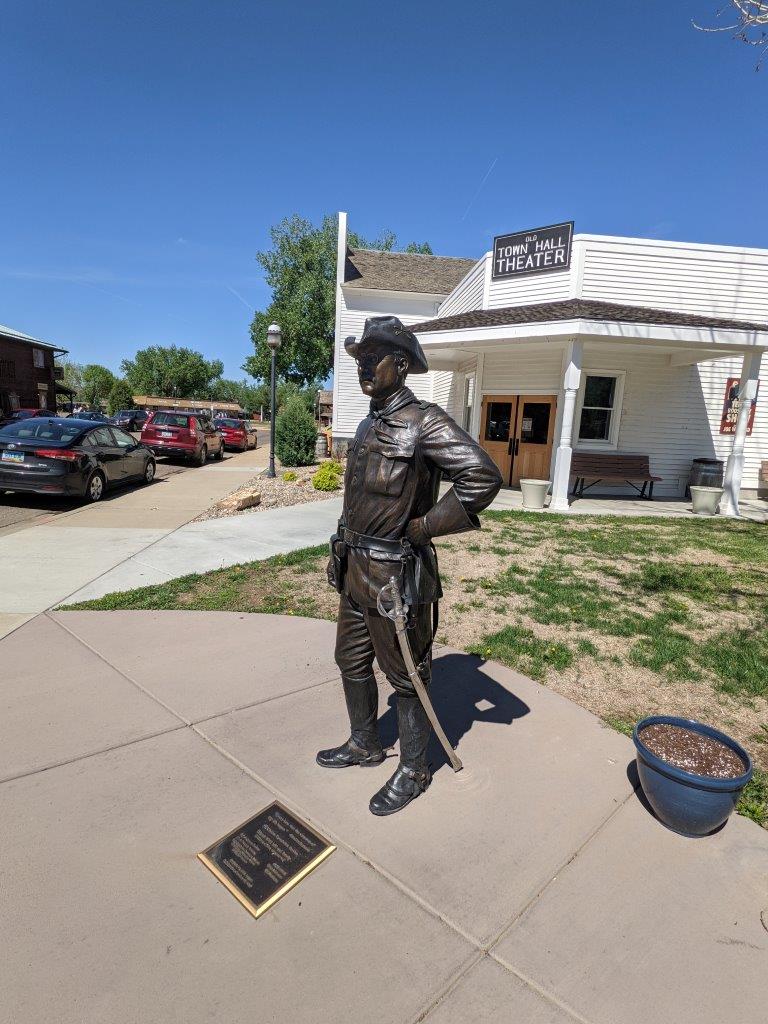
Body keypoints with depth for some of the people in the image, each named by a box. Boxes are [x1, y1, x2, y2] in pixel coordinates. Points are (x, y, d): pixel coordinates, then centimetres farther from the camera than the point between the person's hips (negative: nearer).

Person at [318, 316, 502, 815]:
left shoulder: (425, 422, -16)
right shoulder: (369, 426, 12)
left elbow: (484, 475, -26)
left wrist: (424, 527, -20)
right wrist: (345, 549, 18)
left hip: (396, 574, -9)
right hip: (356, 568, 9)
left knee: (406, 676, 8)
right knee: (352, 661, 21)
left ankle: (413, 771, 30)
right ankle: (364, 744, 44)